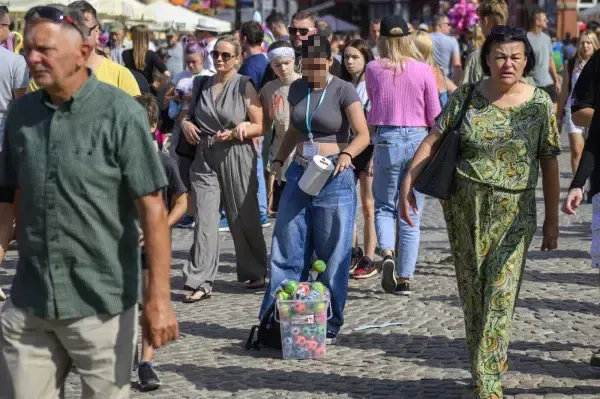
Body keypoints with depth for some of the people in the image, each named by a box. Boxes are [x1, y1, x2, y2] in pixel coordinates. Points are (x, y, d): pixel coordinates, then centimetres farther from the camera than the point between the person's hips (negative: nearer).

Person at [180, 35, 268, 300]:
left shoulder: (245, 86, -1)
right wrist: (185, 124, 2)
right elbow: (189, 114, 24)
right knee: (205, 219, -6)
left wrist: (238, 132, -19)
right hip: (205, 158, 3)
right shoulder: (202, 85, 11)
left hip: (237, 156, -3)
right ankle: (202, 282, -8)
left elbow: (260, 127, -3)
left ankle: (255, 272, 26)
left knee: (243, 218, 8)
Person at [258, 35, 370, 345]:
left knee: (332, 255, 0)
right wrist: (279, 159, 8)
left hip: (334, 178, -5)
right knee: (287, 251, 3)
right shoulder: (297, 89, 10)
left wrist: (347, 153, -31)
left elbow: (363, 134, -12)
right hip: (299, 174, 5)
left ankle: (330, 326, 8)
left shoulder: (343, 91, -6)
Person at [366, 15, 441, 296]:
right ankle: (405, 278, 10)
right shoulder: (423, 70, -3)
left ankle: (387, 254, -13)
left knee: (384, 206, 14)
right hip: (419, 140, 1)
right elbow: (434, 115, 1)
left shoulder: (374, 69, -3)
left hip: (386, 139, 0)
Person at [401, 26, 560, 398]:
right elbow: (433, 141, -1)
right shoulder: (466, 97, -1)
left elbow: (549, 162, 2)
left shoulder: (541, 103, -1)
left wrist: (552, 219, 2)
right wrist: (407, 184, -11)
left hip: (514, 211, -1)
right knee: (472, 293, 9)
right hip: (465, 206, 2)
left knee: (501, 295, -9)